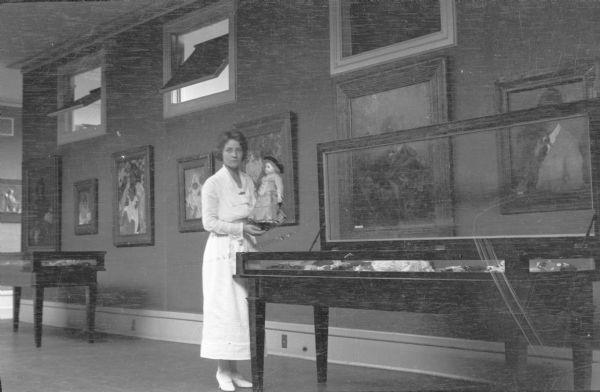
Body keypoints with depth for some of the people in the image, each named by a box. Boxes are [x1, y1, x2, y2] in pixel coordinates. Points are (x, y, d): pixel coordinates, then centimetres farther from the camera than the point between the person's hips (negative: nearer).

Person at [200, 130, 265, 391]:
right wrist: (240, 228, -15)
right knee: (224, 309, -4)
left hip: (245, 250, 6)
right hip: (222, 251, -5)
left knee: (241, 309, 5)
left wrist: (262, 223, 1)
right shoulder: (213, 183, -4)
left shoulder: (248, 181, 13)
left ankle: (233, 370, 13)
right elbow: (209, 222, -8)